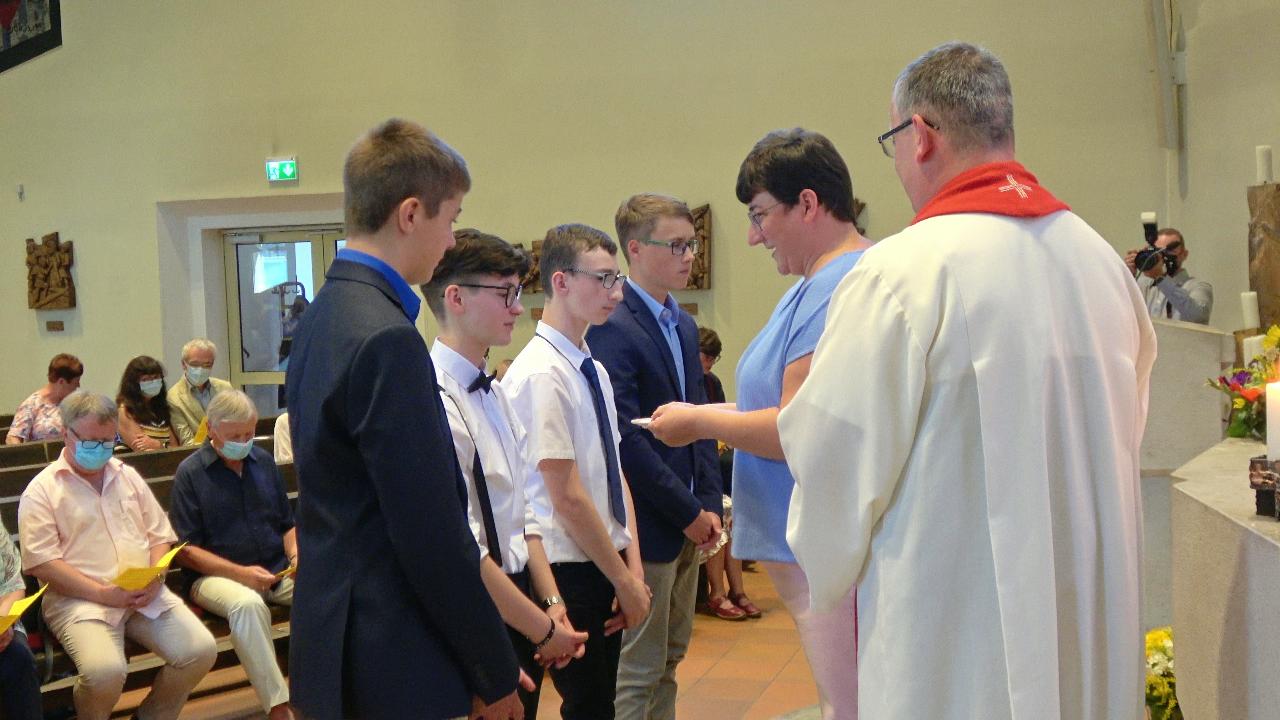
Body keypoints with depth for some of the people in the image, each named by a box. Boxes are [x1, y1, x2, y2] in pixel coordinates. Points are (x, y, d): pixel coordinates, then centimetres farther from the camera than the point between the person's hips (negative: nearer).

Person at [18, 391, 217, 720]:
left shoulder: (128, 476, 18)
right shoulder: (42, 490, 2)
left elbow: (160, 535, 17)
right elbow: (42, 561, -8)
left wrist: (155, 576, -4)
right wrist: (104, 593, -16)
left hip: (145, 594, 5)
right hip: (79, 599, -5)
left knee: (201, 650, -17)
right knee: (105, 671, -33)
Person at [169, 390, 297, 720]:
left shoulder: (264, 461, 11)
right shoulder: (190, 472, -1)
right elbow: (186, 550, -4)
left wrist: (295, 554, -3)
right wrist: (240, 573, -16)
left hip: (277, 570, 4)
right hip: (217, 575, -4)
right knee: (248, 604, -38)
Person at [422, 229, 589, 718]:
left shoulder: (494, 393, 9)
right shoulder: (435, 400, -20)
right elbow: (462, 550, -22)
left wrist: (553, 605, 4)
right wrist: (544, 628, -14)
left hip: (520, 606, 8)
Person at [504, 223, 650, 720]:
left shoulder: (593, 369, 7)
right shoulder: (541, 374, -19)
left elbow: (615, 472, 10)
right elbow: (567, 496, -19)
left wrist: (634, 566, 2)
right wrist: (624, 580, -12)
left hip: (605, 565, 8)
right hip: (570, 569, -8)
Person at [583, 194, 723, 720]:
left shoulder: (683, 324, 12)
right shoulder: (611, 327, -17)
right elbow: (625, 438, -21)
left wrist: (709, 502, 5)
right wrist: (688, 512, -15)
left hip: (688, 518, 9)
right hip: (647, 522, -8)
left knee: (670, 656, 18)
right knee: (639, 670, 3)